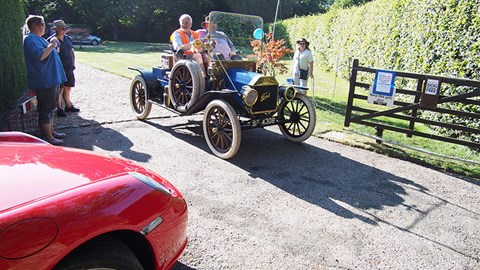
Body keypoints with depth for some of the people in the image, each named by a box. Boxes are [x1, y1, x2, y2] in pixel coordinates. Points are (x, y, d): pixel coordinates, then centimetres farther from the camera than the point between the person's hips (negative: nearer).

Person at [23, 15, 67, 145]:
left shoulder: (39, 38, 20)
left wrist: (55, 46, 18)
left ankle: (51, 131, 28)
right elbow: (39, 56, -25)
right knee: (46, 109, -5)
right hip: (44, 81, -11)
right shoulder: (30, 39, -13)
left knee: (50, 107, 17)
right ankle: (48, 137, 1)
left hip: (52, 79, 11)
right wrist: (51, 46, -18)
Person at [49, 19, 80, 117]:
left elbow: (72, 51, 20)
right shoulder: (53, 40, -11)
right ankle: (59, 109, 7)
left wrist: (73, 64, 14)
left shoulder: (68, 38, 11)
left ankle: (68, 106, 28)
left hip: (69, 69, 7)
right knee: (60, 89, -1)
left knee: (68, 88, 15)